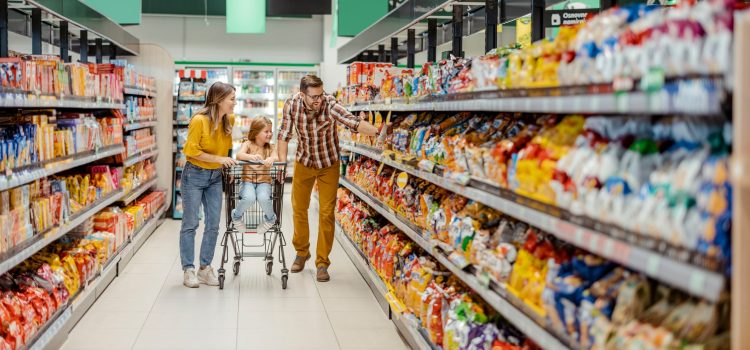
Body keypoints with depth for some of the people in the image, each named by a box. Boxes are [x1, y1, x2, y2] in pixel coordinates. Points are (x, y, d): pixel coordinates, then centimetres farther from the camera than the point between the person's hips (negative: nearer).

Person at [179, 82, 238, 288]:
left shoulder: (229, 120, -1)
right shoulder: (199, 120, -19)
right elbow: (192, 151, -18)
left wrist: (228, 161, 2)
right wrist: (219, 159, -21)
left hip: (215, 177, 6)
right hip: (194, 174, -6)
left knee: (213, 225, 5)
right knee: (190, 224, 0)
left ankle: (205, 268, 15)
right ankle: (188, 271, 7)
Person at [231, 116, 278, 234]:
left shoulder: (270, 147, 9)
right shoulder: (248, 144, 1)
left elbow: (276, 157, -11)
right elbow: (239, 155, -19)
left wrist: (271, 159, -36)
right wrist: (251, 156, -40)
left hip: (264, 181, 2)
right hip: (248, 180, -1)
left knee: (263, 198, -31)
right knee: (249, 198, -33)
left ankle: (270, 218, 2)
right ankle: (236, 216, 1)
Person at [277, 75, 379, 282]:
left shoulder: (330, 105, -29)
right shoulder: (292, 105, -19)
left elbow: (353, 122, -43)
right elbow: (284, 135, -8)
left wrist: (377, 131, -58)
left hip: (329, 165, -3)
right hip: (303, 163, 3)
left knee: (327, 213, -3)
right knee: (299, 209, 13)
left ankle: (322, 263, 8)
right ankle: (301, 253, 35)